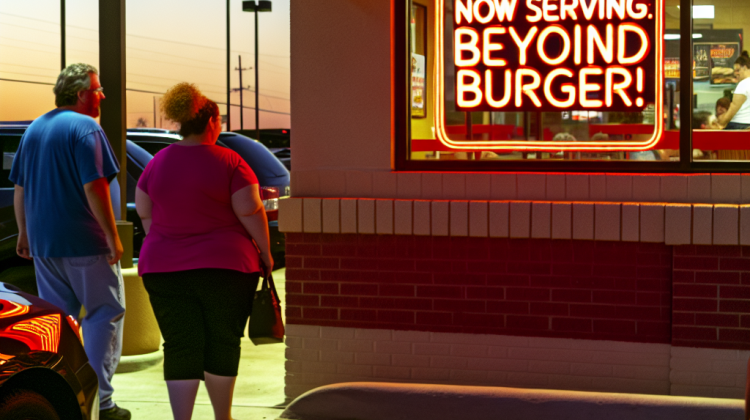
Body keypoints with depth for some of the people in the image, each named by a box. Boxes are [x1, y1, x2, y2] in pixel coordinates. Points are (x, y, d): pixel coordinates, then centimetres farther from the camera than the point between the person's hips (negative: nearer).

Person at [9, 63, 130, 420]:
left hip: (43, 243, 7)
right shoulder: (85, 128, -11)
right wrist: (112, 237, -16)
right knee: (105, 314, 1)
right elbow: (94, 187, -18)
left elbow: (20, 188, 17)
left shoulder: (34, 129, 13)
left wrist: (24, 233, 23)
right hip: (85, 243, -7)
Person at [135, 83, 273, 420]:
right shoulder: (229, 162, -8)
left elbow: (144, 215, 10)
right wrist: (266, 253, 1)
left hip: (164, 269, 3)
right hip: (225, 266, -3)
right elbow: (250, 213, -10)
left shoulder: (156, 163, 5)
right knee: (223, 342, 10)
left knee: (180, 347, 4)